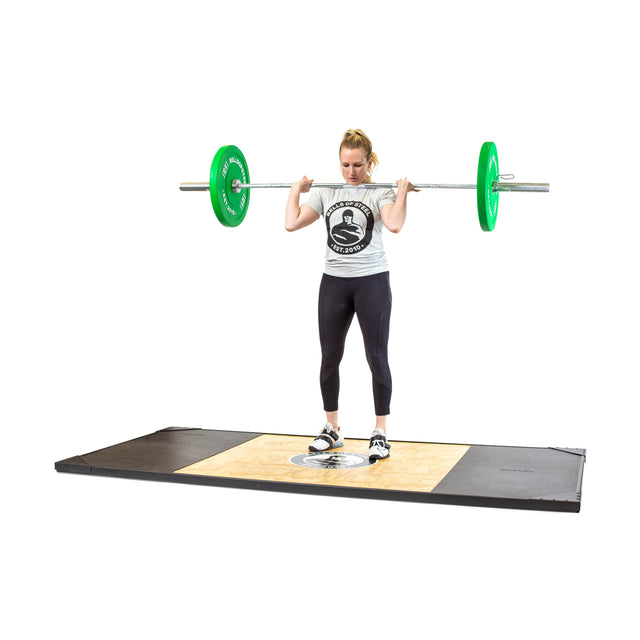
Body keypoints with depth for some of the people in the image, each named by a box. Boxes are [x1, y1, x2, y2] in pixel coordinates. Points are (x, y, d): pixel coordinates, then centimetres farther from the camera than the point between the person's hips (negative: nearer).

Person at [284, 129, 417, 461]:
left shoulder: (380, 193, -2)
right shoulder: (326, 193, 9)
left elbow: (394, 225, -23)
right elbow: (292, 223, -2)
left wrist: (403, 192, -16)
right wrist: (296, 191, 3)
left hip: (371, 281, -4)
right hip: (334, 282, 4)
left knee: (376, 358, 0)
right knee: (329, 357, 8)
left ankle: (380, 433, 10)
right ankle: (331, 430, 23)